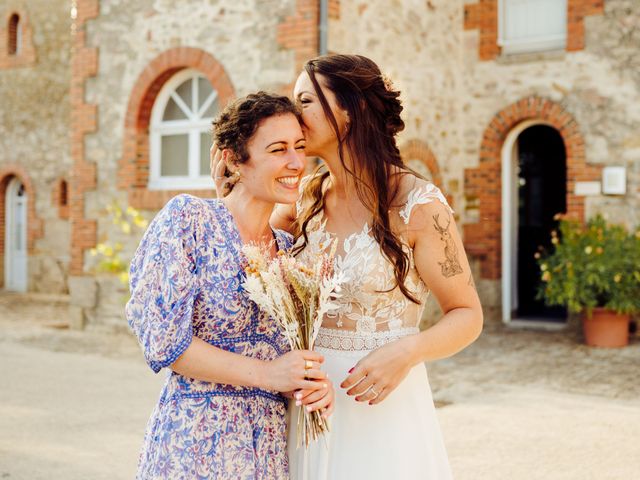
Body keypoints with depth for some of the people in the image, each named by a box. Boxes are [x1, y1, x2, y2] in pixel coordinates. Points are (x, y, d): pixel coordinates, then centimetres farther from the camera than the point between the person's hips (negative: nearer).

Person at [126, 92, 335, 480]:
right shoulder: (187, 219, -10)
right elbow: (162, 339, -15)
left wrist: (317, 382, -8)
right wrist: (266, 373, -19)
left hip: (272, 446, 6)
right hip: (196, 445, -6)